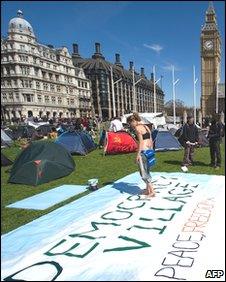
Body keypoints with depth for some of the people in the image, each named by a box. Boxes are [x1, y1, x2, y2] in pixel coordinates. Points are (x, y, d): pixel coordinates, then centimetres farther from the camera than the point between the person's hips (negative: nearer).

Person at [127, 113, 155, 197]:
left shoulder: (137, 128, -9)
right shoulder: (146, 127, 16)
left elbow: (141, 141, -17)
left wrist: (138, 154, -17)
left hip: (143, 151, -9)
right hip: (149, 150, 9)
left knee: (143, 172, -1)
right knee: (146, 171, 19)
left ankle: (152, 191, 0)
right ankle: (148, 189, 27)